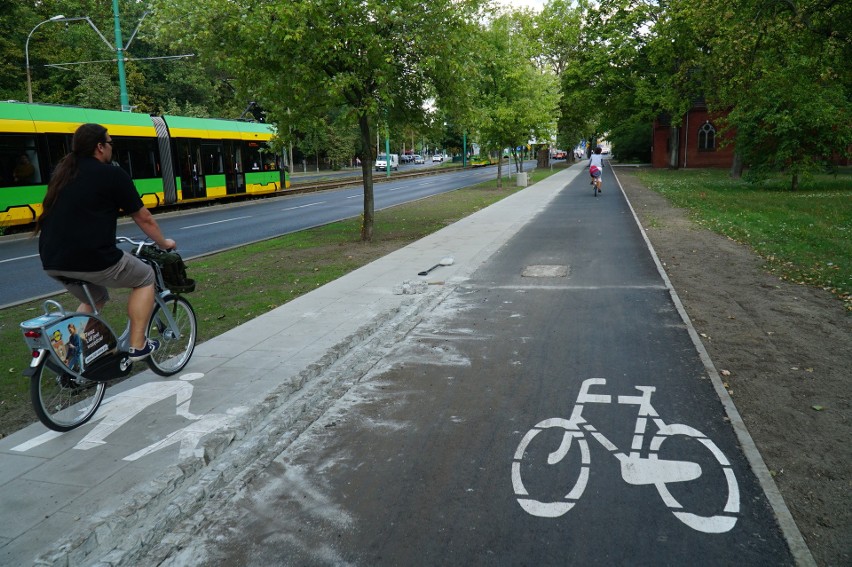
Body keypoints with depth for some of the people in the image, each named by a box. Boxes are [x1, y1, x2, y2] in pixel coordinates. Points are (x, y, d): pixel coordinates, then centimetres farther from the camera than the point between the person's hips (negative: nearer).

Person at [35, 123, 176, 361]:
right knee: (145, 277, 16)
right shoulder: (112, 174, -3)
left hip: (52, 262, 8)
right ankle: (137, 345, 11)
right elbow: (143, 218, 4)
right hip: (91, 258, -7)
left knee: (95, 299, 31)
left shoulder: (63, 172, 18)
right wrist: (164, 242, 20)